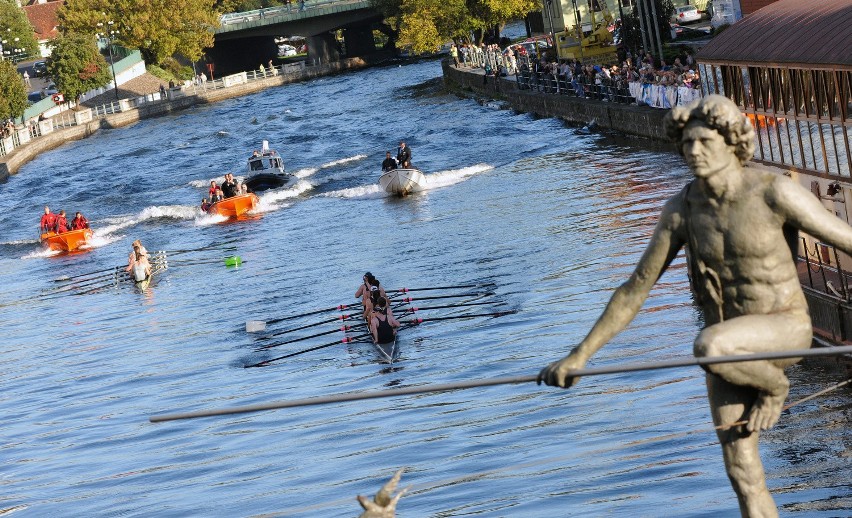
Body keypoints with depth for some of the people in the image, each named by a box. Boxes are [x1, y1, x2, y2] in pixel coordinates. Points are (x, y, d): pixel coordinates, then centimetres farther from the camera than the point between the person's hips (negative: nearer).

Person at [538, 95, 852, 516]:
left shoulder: (775, 192, -18)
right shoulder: (680, 210, -4)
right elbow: (635, 288, 1)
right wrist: (580, 354, -1)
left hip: (785, 329, -4)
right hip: (730, 345, 5)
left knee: (709, 347, -35)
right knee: (741, 470, 0)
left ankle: (773, 385, -3)